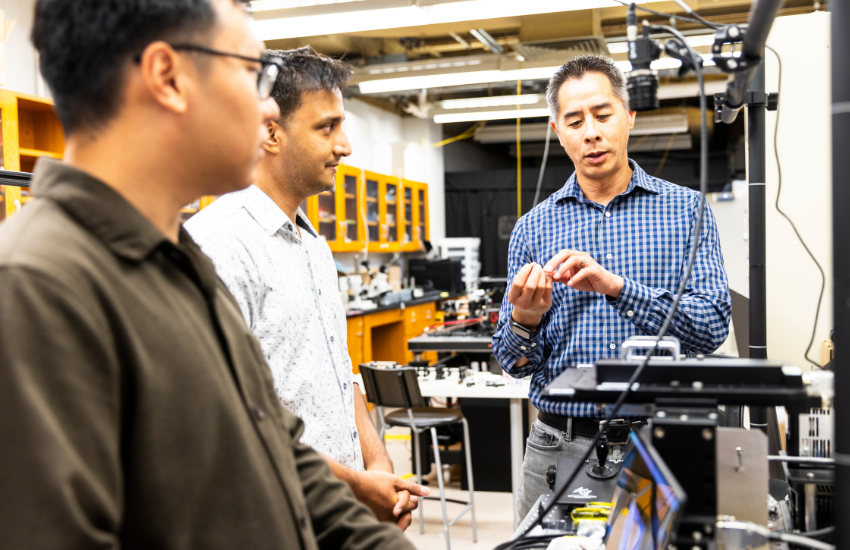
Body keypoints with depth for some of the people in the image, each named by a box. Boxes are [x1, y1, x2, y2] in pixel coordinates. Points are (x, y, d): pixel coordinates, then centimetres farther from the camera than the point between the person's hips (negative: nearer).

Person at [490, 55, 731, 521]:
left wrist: (617, 286, -24)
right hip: (559, 445, 2)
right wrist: (525, 322, -19)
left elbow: (712, 327, -11)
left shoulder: (686, 211, 0)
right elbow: (512, 364, 4)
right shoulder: (532, 228, 4)